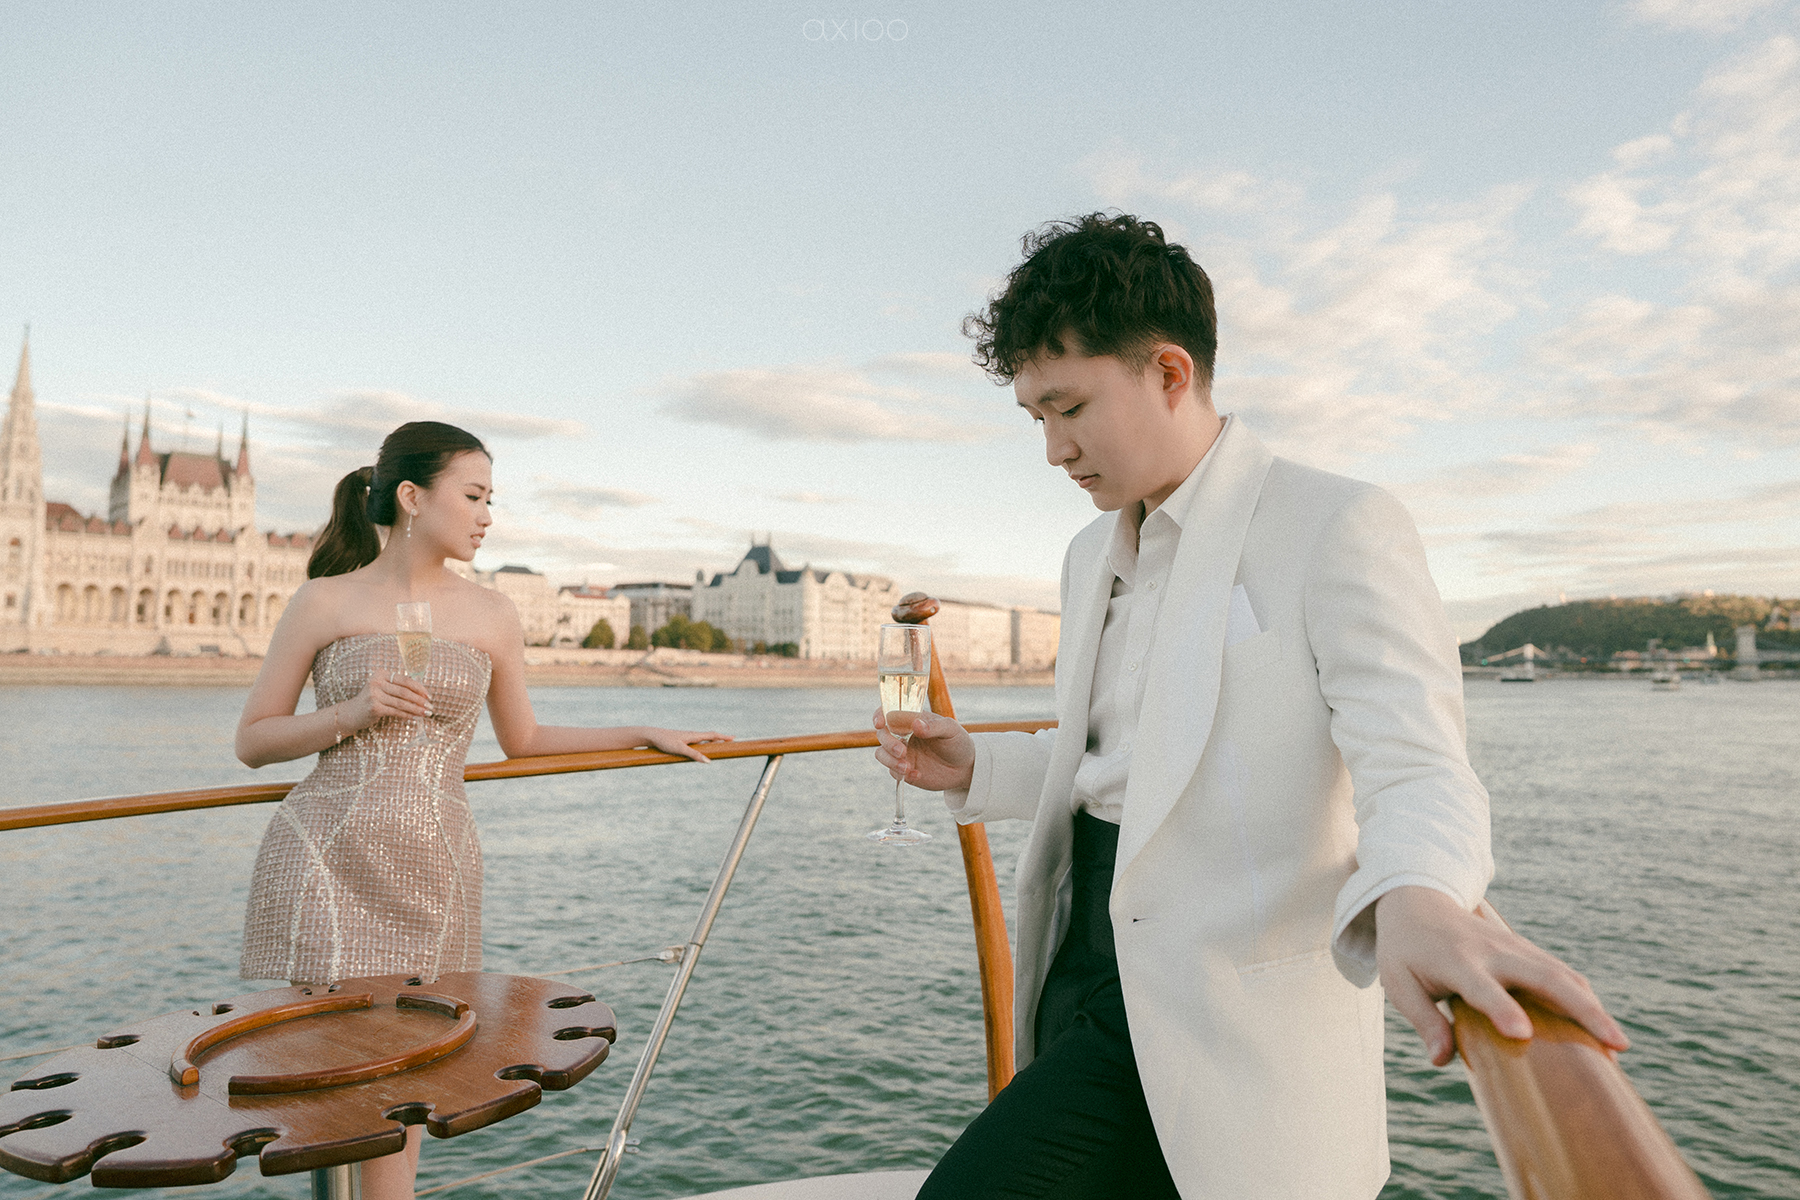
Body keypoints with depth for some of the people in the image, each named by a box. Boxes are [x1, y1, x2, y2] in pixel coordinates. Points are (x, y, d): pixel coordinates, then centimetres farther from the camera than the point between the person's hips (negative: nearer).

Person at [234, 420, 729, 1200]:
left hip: (433, 873, 2)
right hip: (326, 861, -2)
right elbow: (253, 741, 6)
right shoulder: (325, 602, 1)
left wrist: (647, 736, 16)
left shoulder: (492, 616, 8)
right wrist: (352, 713, -11)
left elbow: (523, 741, 18)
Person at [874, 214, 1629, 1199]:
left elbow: (1413, 764, -21)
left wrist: (1413, 899, -42)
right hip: (1081, 985, 8)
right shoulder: (1092, 557, 14)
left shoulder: (1339, 529, -11)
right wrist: (976, 768, 6)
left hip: (1219, 1032, -8)